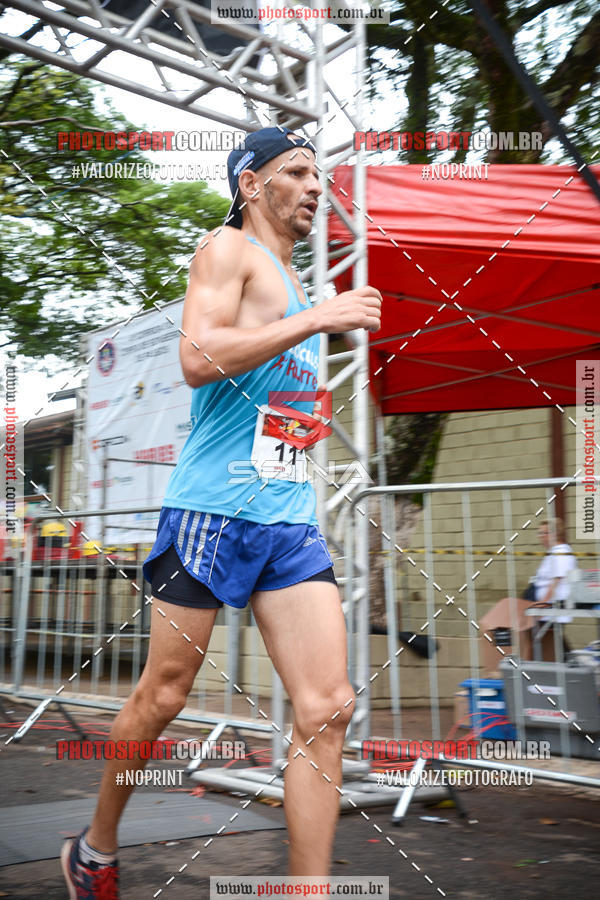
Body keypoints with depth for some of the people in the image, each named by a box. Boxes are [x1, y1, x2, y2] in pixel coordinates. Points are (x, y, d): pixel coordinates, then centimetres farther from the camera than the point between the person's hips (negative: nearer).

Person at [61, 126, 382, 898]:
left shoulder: (293, 280, 23)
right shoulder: (228, 250, -1)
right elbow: (198, 358, -20)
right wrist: (318, 319, -17)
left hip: (291, 517, 7)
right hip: (213, 507, -7)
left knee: (328, 708, -5)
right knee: (162, 696, 6)